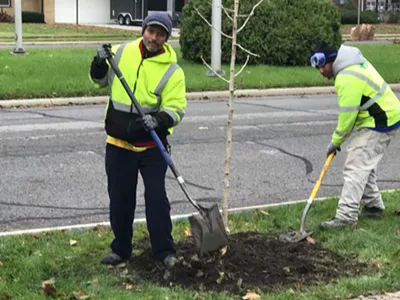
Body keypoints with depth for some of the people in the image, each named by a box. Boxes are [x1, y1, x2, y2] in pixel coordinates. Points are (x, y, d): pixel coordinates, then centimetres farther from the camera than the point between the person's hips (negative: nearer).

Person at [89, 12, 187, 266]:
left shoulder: (172, 71, -9)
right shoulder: (121, 53, 1)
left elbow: (176, 109, -12)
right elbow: (101, 80, 14)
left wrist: (158, 120, -32)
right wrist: (100, 64, -8)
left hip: (152, 146, -3)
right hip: (119, 143, 3)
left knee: (157, 197, 1)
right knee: (120, 198, 11)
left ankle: (164, 251, 15)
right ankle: (121, 250, 25)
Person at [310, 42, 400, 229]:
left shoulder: (347, 79, -24)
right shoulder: (354, 63, 9)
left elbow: (347, 115, -21)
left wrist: (336, 141, -9)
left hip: (379, 124, -11)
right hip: (383, 118, 11)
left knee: (356, 168, -13)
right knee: (365, 165, 19)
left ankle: (346, 217, -14)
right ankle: (373, 206, 29)